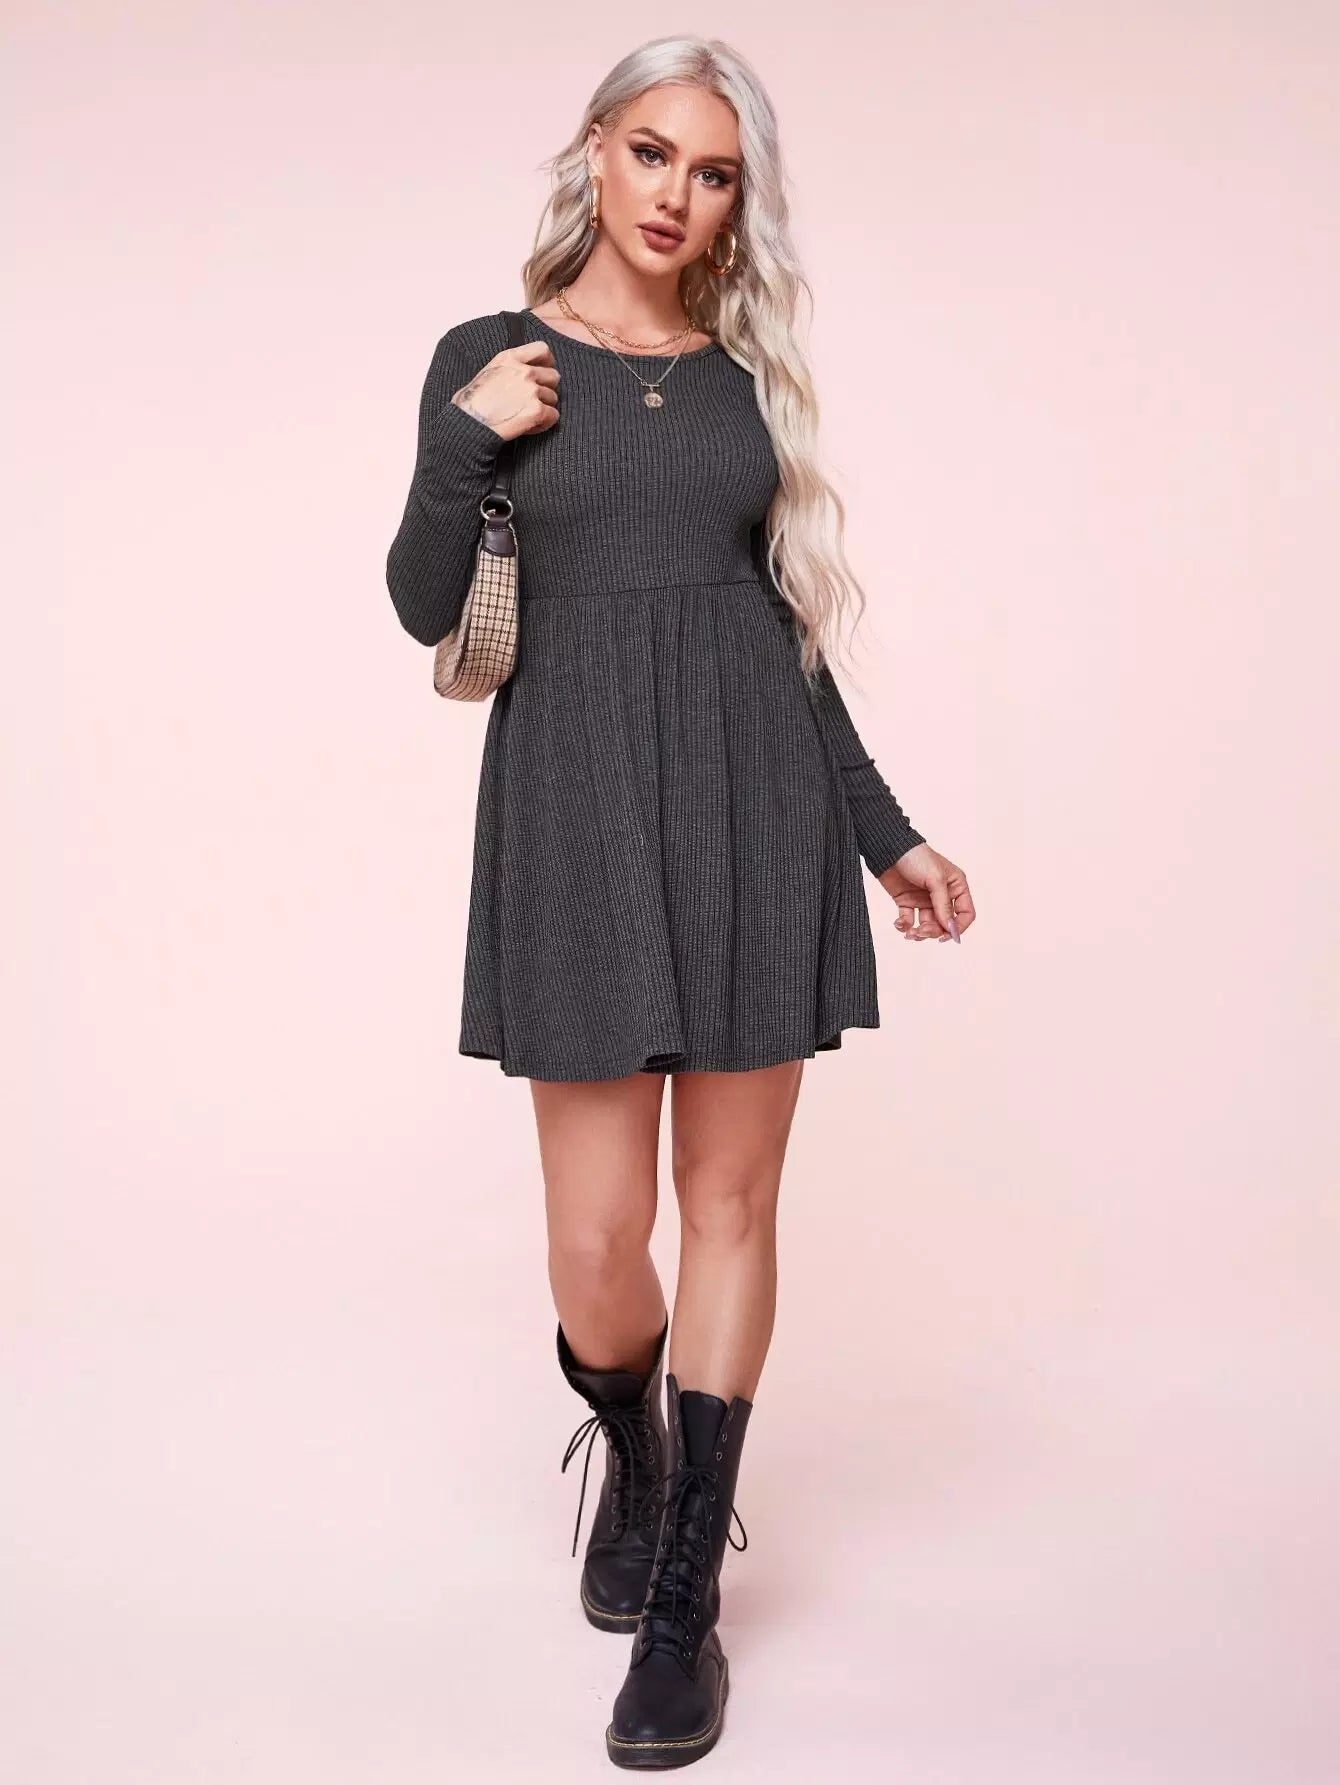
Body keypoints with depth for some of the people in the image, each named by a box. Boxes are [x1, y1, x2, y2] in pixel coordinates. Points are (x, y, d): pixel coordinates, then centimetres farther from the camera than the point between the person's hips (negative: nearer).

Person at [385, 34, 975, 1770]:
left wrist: (883, 832, 13)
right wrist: (459, 446, -11)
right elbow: (425, 608, 4)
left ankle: (683, 1597, 17)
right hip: (576, 804, -2)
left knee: (731, 1198, 3)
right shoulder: (491, 359, 6)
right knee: (597, 1241, -2)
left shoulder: (746, 375, 12)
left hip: (755, 797, 2)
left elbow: (783, 621, 14)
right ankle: (631, 1453, 33)